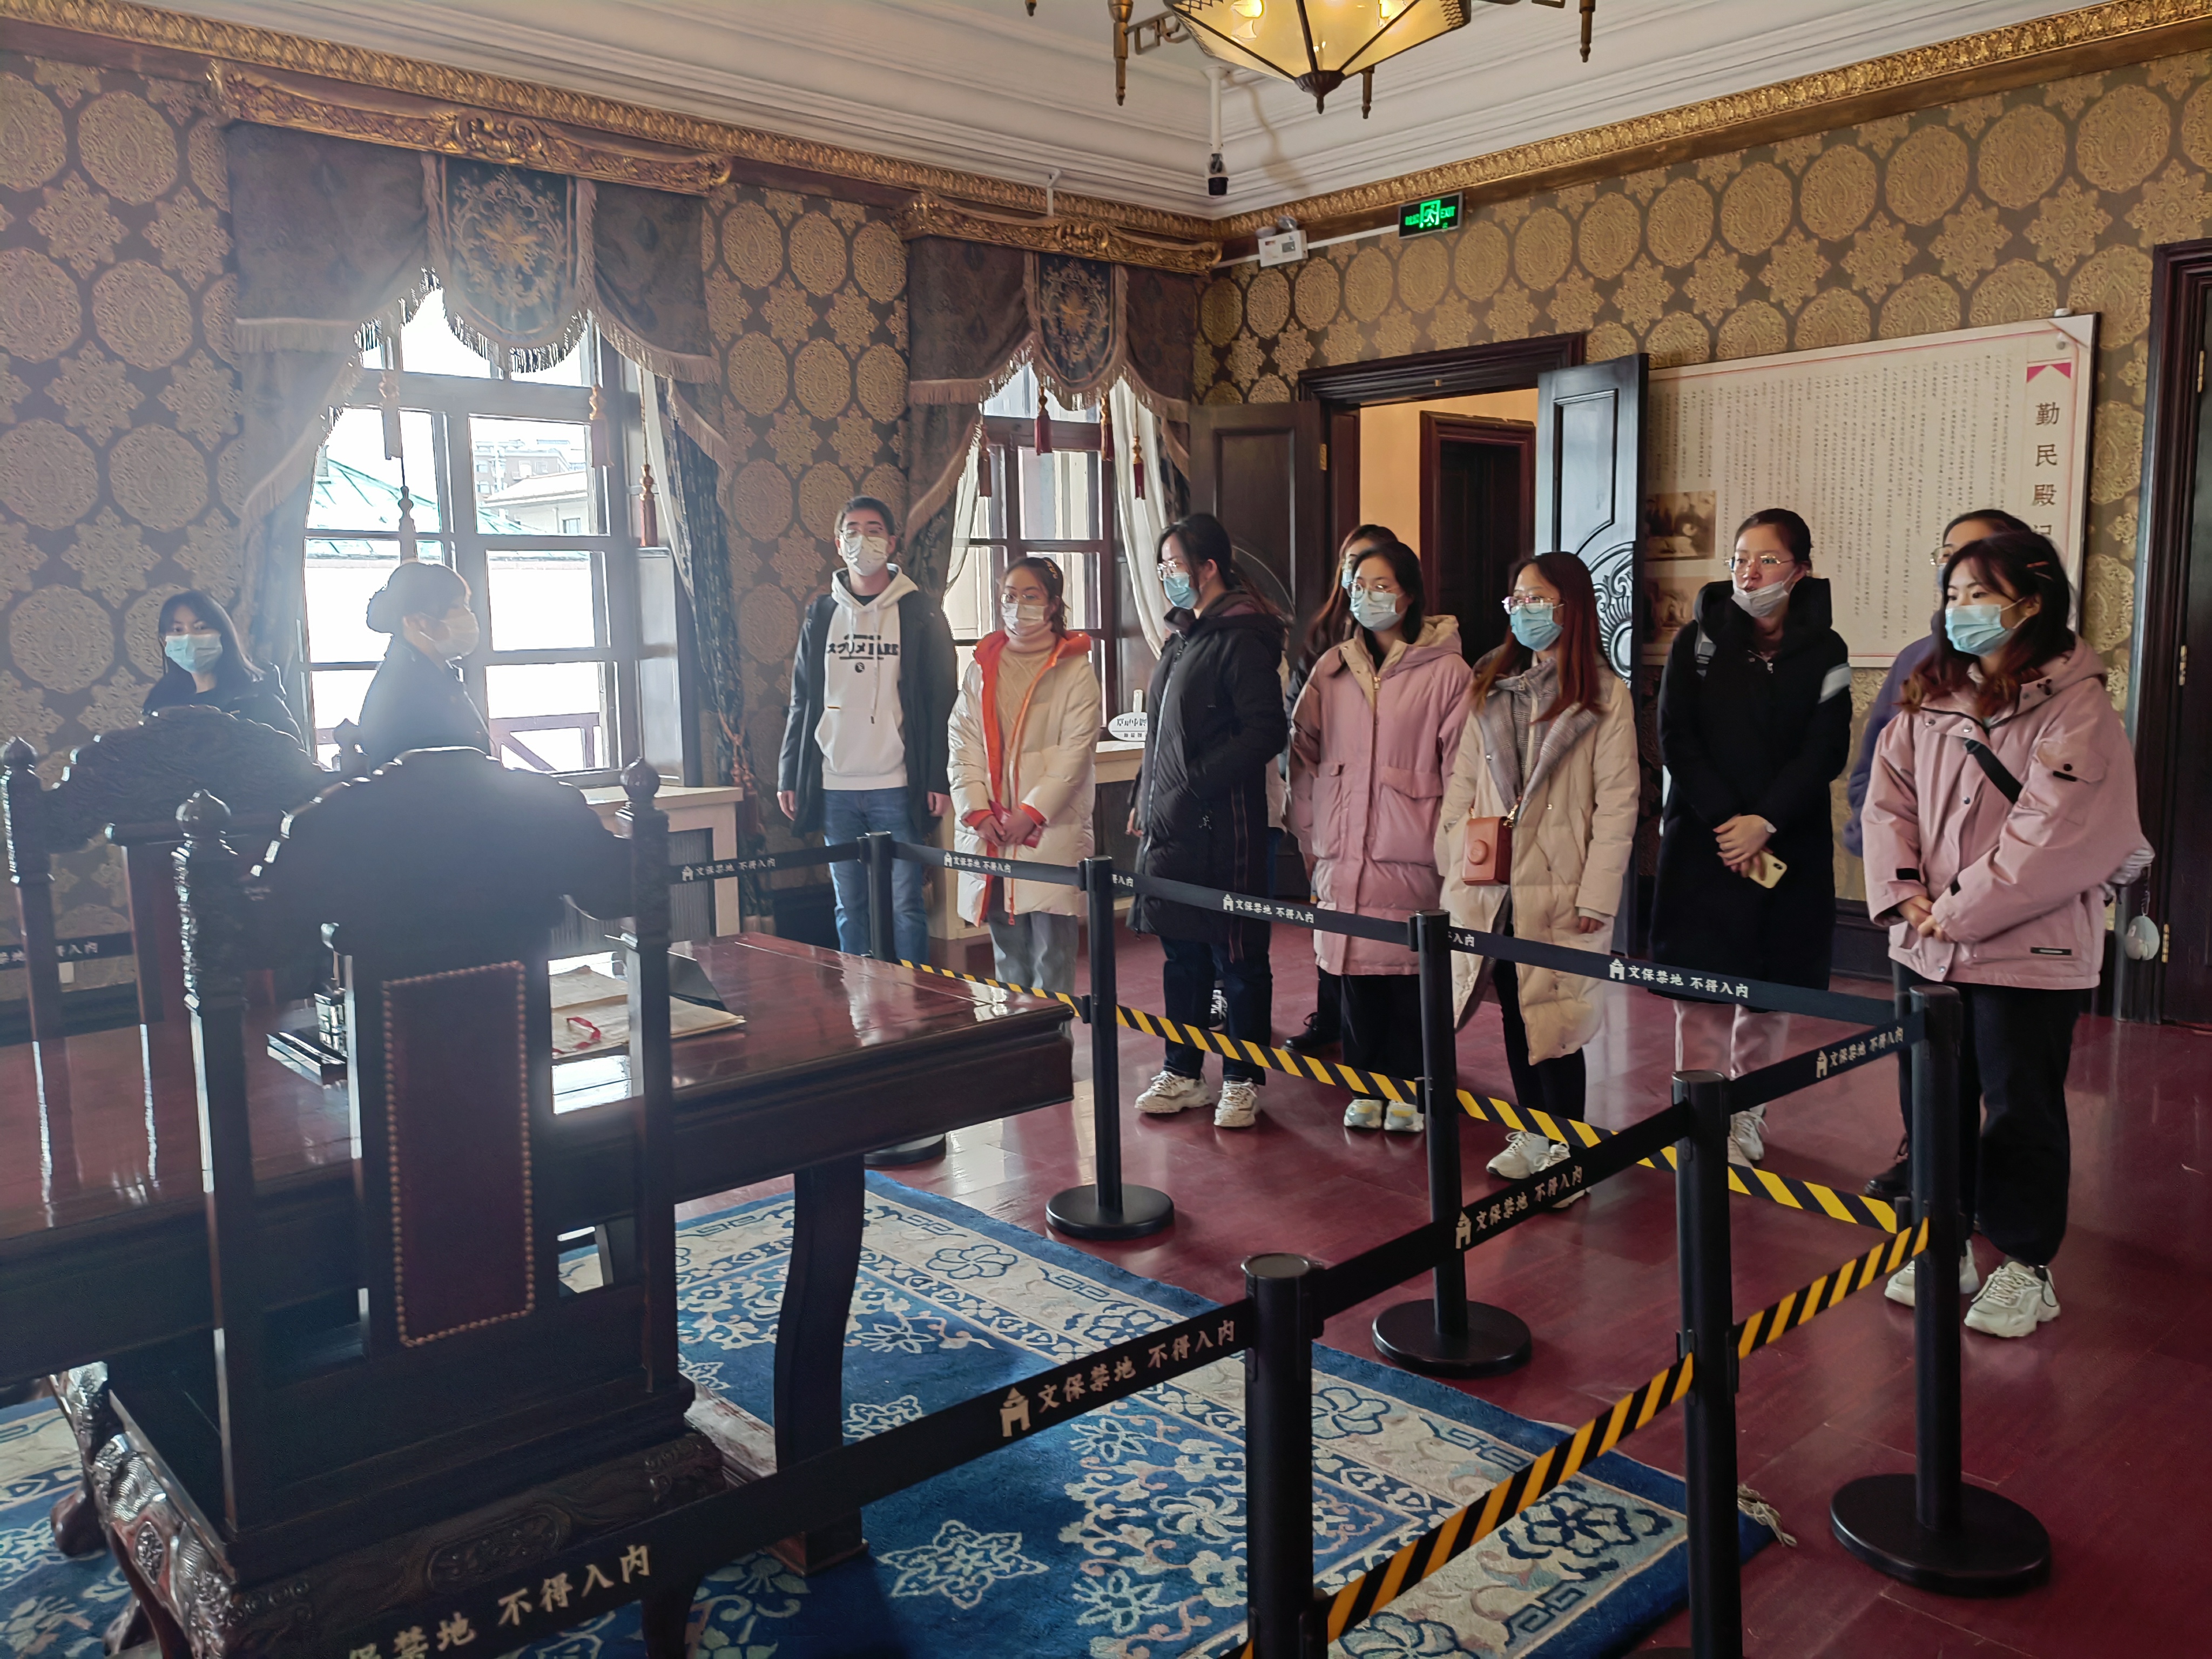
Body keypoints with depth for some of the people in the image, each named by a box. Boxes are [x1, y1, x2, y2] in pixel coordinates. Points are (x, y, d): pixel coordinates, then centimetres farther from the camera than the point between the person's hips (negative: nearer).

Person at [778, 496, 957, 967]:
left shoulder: (920, 614, 1)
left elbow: (942, 700, -1)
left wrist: (940, 779, -7)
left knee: (905, 904, 0)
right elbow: (802, 702, 12)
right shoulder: (821, 614, 10)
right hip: (833, 787, 3)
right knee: (849, 906, 9)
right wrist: (788, 776, 7)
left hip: (896, 787, -3)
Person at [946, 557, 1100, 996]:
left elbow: (1076, 750, -7)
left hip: (1052, 832, -4)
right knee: (1007, 957, 9)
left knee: (1052, 957, -4)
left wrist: (1032, 812, -13)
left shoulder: (1074, 669, 0)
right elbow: (962, 743, 8)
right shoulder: (982, 668, 14)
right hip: (989, 834, 4)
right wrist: (976, 811, -5)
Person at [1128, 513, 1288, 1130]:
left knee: (1236, 958, 2)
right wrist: (1146, 796, 16)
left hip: (1222, 827, -9)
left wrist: (1190, 788, -18)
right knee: (1181, 951, 15)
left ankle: (1243, 1079, 15)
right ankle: (1182, 1072, 26)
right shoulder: (1183, 636, 16)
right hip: (1170, 824, 9)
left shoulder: (1241, 639, -12)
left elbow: (1265, 733, -18)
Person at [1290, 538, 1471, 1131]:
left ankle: (1409, 1087, 18)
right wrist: (1308, 830, 10)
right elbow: (1304, 752, 14)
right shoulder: (1333, 668, 10)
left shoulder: (1445, 671, -4)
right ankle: (1367, 1086, 22)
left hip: (1410, 851, -4)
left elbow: (1461, 765, -5)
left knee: (1409, 966, 2)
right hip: (1343, 848, 4)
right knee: (1354, 964, 8)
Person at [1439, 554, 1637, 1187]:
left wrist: (1597, 896, -11)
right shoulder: (1490, 686, 12)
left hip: (1560, 889, -4)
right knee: (1514, 1013, 11)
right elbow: (1463, 781, 11)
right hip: (1492, 883, 5)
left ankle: (1565, 1147, 13)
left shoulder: (1606, 696, -3)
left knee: (1554, 1019, -1)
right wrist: (1453, 862, 4)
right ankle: (1531, 1134, 25)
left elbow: (1617, 803, -6)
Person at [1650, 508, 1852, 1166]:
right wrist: (1726, 822, -12)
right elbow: (1675, 741, -3)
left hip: (1788, 848, 1)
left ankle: (1747, 1116, 20)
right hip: (1701, 842, 0)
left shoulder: (1824, 652, 4)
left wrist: (1762, 823, -16)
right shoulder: (1697, 642, 5)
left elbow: (1825, 753, -4)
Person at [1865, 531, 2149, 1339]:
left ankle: (2027, 1268, 22)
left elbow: (2055, 834, -19)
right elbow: (1887, 797, 6)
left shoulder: (2074, 706, -12)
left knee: (2021, 1109, 6)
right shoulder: (1928, 695, 8)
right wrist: (1903, 895, -7)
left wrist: (1959, 910, -16)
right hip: (1928, 945, 6)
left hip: (2027, 950, -6)